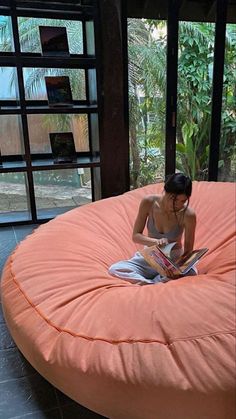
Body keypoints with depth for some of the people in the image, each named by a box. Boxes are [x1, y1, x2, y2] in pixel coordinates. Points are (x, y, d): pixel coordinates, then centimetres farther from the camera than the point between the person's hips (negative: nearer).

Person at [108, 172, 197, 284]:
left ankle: (144, 283, -24)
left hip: (175, 260, -1)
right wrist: (156, 241, -31)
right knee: (114, 269, -21)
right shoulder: (148, 202, -17)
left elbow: (188, 250, -10)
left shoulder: (188, 214, -21)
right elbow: (135, 236, -11)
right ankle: (158, 284, -28)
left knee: (191, 272, -35)